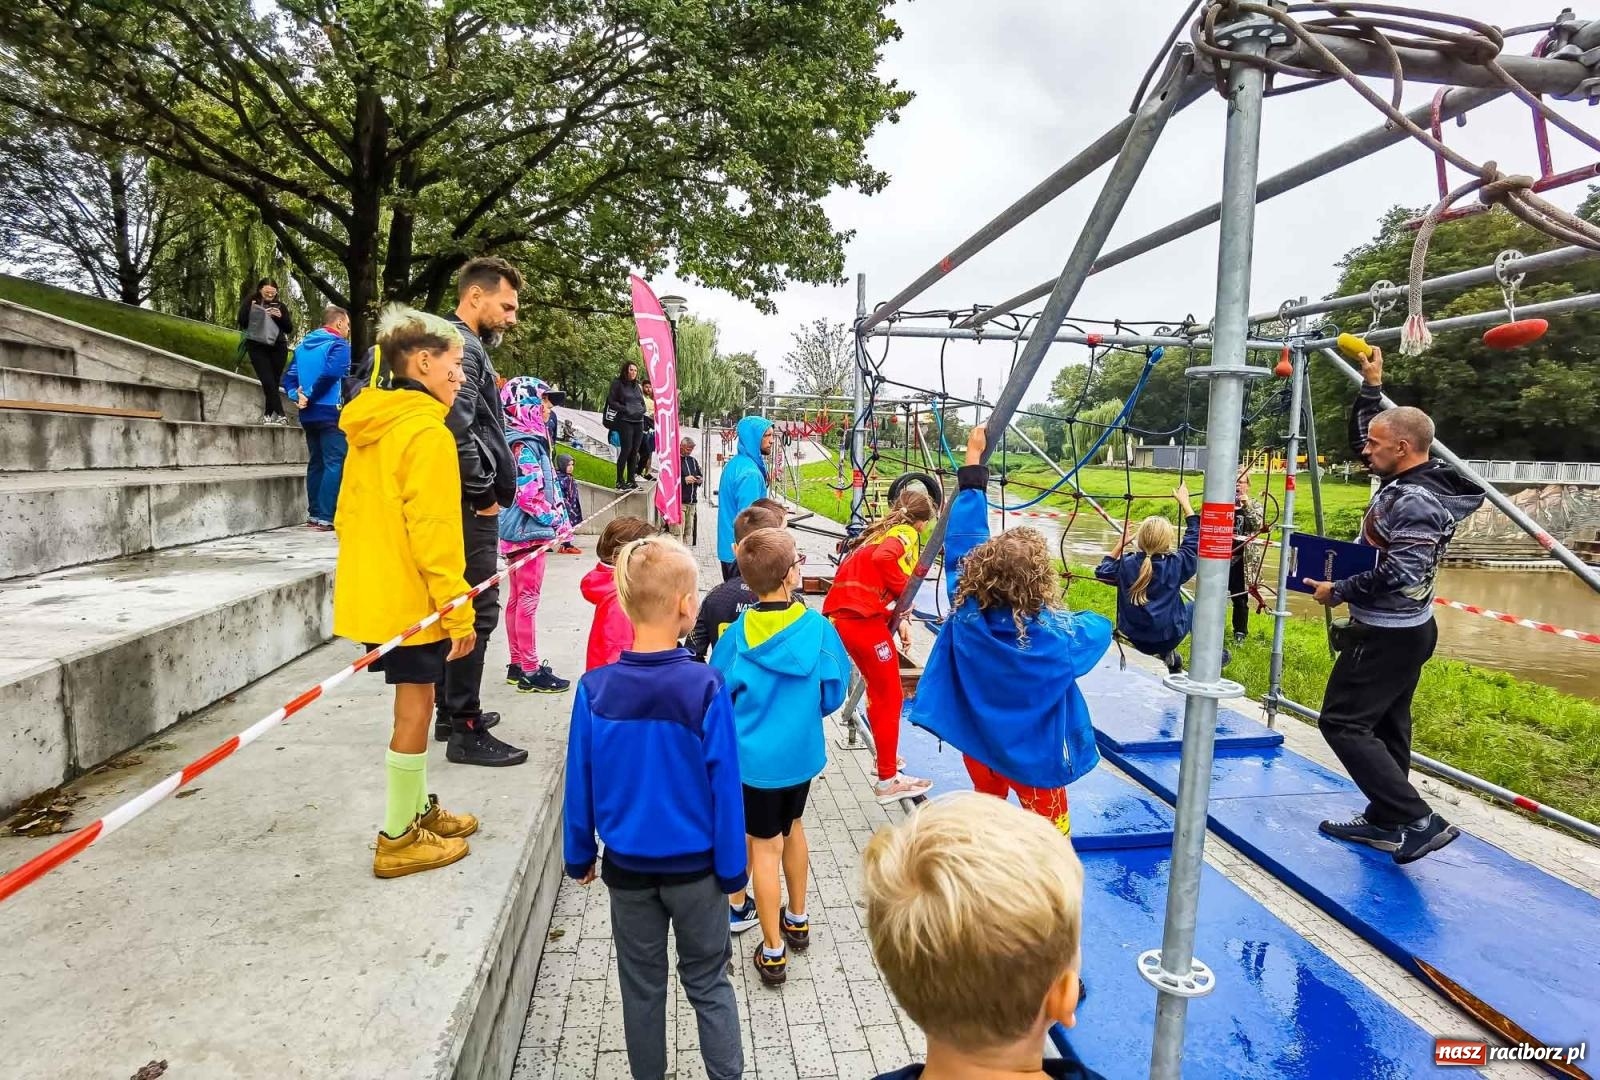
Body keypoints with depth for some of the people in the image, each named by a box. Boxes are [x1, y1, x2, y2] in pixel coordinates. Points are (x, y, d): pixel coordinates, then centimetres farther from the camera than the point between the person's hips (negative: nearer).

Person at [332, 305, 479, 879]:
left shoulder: (370, 427, 11)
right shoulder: (427, 432, -18)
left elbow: (348, 515, 17)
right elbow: (433, 533, -22)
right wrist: (459, 612, -16)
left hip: (375, 591, 9)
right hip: (412, 599, -9)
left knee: (413, 703, 20)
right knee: (415, 708, 2)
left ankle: (418, 810, 33)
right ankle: (399, 839, 13)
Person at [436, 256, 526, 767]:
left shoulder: (465, 346, 18)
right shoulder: (463, 348, -14)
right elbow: (457, 432, -26)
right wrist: (484, 495, -16)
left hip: (464, 502, 11)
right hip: (469, 504, -11)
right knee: (478, 609, -7)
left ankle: (453, 711, 28)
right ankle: (466, 730, 0)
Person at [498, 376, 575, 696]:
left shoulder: (529, 439, 14)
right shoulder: (526, 444, -15)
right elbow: (530, 495, -22)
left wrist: (558, 520, 13)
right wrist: (559, 522, -14)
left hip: (519, 531, 10)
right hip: (528, 531, -10)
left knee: (517, 599, 14)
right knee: (528, 600, -4)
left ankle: (518, 664, 24)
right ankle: (531, 672, 2)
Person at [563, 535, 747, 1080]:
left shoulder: (594, 689, -14)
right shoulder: (705, 687, -22)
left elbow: (580, 782, -4)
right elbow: (725, 786, -15)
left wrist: (578, 854, 12)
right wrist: (732, 869, -3)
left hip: (627, 867, 2)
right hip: (695, 867, -2)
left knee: (642, 988, 20)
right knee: (710, 984, 17)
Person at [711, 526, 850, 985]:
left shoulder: (737, 635, -18)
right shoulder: (818, 627, -16)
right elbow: (835, 689, -3)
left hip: (755, 757, -2)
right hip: (802, 751, 3)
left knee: (765, 847, 10)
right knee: (792, 829, 25)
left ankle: (773, 953, 21)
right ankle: (797, 920, 43)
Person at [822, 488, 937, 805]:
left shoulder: (881, 531, 24)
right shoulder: (907, 534, -1)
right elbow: (883, 557, -23)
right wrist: (905, 589, -9)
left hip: (840, 613, 9)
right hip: (864, 616, -8)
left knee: (879, 689, 25)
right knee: (890, 697, 4)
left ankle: (885, 755, 39)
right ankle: (888, 779, 10)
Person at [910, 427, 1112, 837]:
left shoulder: (967, 614, -20)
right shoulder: (1059, 636, -27)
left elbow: (962, 539, -10)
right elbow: (1100, 627, -2)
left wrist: (973, 459, -4)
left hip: (978, 745, 4)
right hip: (1035, 757, -3)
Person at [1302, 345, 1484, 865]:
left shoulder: (1415, 501, -23)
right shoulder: (1405, 481, 6)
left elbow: (1399, 573, -30)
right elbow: (1366, 435, 21)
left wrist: (1338, 591, -19)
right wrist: (1371, 388, 12)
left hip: (1387, 635, -10)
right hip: (1401, 630, 10)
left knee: (1343, 723, -8)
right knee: (1384, 725, 15)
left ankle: (1418, 821, -8)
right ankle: (1384, 821, 25)